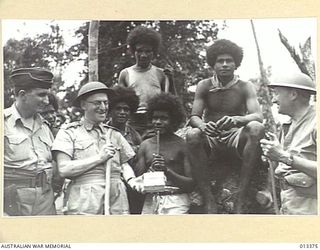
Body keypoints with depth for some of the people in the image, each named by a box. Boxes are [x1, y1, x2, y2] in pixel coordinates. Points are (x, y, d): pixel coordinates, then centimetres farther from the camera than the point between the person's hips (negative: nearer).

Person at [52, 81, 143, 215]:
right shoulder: (68, 132, 5)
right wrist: (99, 158, -7)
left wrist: (132, 181, 0)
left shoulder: (114, 134, 19)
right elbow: (63, 169, -6)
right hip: (84, 205, -4)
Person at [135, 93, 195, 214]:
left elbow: (191, 184, -3)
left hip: (175, 201, -3)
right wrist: (152, 170, -9)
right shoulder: (145, 145, 13)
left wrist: (167, 171, -14)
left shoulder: (182, 145, 1)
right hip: (150, 201, 4)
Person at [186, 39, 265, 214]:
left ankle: (241, 199, -32)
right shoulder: (204, 86, 5)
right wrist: (202, 125, -29)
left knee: (256, 128, -31)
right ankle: (209, 201, -30)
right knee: (193, 135, -32)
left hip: (236, 138, 0)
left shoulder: (245, 87, 2)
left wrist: (236, 120, -35)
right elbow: (193, 117, -3)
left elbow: (257, 116, -12)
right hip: (210, 140, 1)